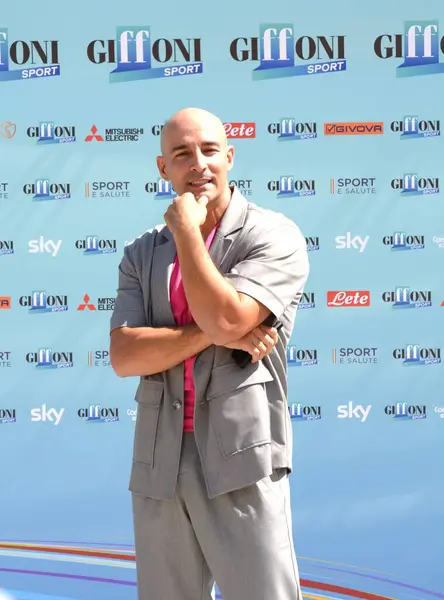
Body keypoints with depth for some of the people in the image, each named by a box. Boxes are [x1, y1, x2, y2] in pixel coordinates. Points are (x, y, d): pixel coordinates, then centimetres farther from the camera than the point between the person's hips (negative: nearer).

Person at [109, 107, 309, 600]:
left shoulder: (274, 235, -1)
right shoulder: (142, 254, 12)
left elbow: (225, 317, -17)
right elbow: (124, 356, -1)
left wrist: (187, 229, -7)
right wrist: (215, 336, -13)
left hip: (241, 462, -4)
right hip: (158, 467, 4)